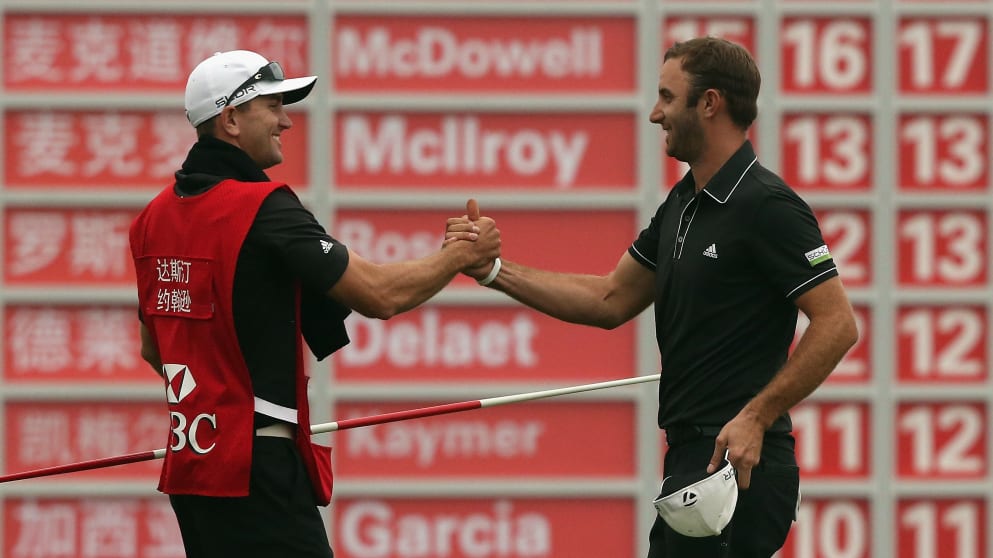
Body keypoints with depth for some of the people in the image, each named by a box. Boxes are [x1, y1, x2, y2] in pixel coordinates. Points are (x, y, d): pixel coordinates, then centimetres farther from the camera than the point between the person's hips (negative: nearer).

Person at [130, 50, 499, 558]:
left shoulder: (156, 216, 12)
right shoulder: (262, 208, -13)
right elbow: (380, 295, -14)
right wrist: (462, 253, 1)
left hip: (189, 459, 9)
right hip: (256, 468, -9)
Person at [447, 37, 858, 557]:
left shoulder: (766, 205, -14)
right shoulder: (683, 204, 15)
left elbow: (836, 324, -18)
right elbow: (611, 300, 20)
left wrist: (755, 418, -23)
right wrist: (494, 271, 12)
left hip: (738, 461, -10)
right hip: (691, 456, 10)